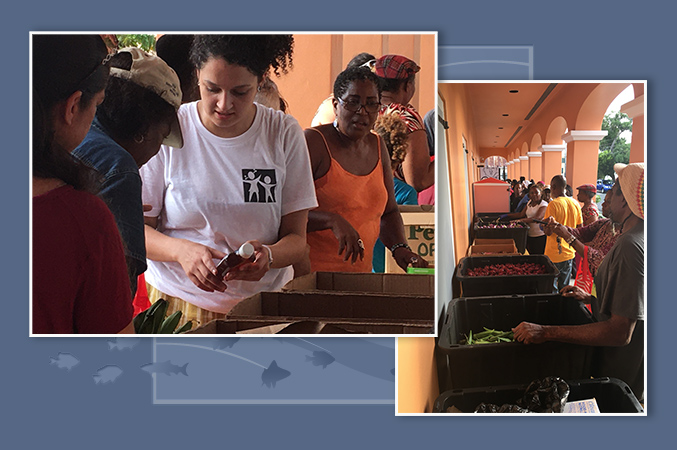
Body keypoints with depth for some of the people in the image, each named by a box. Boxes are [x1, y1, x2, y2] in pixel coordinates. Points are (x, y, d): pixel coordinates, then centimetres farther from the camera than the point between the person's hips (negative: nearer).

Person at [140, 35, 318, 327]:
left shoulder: (285, 133, -1)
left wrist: (268, 255, -22)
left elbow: (296, 238, 0)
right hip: (178, 303, -1)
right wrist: (181, 250, -23)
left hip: (263, 302, 1)